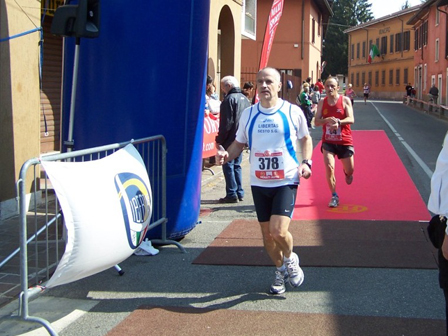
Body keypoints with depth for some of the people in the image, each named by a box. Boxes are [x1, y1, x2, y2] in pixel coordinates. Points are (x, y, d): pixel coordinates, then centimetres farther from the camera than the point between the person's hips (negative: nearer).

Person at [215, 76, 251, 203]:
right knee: (237, 165, 15)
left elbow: (226, 123, -18)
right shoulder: (245, 99, 13)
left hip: (230, 140, -8)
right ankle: (240, 193, 17)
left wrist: (219, 140, -12)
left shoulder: (230, 99, -14)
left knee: (228, 165, -3)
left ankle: (232, 194, -4)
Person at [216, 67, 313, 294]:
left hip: (286, 181, -3)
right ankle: (281, 270, 36)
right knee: (267, 232, 11)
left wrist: (306, 162, -6)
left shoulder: (293, 112, -4)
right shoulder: (248, 114, 3)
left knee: (278, 230, -18)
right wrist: (226, 155, -9)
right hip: (259, 182, 4)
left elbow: (305, 139, 11)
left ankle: (290, 259, 16)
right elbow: (239, 143, 12)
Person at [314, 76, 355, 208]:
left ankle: (347, 173, 49)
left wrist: (338, 122, -36)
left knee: (350, 170, 8)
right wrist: (327, 120, -27)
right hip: (328, 141, 1)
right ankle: (334, 196, 1)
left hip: (345, 141, -1)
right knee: (329, 167, -14)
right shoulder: (322, 102, -1)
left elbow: (351, 119, -17)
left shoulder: (345, 100, -8)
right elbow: (316, 122, -6)